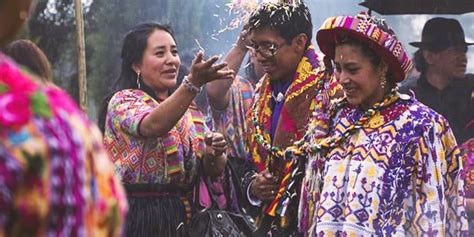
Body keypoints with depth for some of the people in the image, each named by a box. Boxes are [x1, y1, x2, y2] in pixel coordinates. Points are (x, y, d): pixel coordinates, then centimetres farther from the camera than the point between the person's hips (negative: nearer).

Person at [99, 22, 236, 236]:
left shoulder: (189, 111, 12)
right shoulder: (123, 101, -6)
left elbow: (213, 170, 6)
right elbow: (153, 125, -28)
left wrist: (215, 154, -16)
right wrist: (193, 83, -39)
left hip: (182, 218, 6)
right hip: (138, 218, -6)